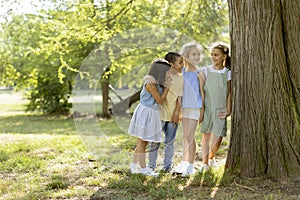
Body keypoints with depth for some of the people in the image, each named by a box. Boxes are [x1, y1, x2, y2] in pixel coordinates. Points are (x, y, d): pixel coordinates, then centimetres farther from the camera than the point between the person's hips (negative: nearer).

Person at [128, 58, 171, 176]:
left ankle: (134, 166, 23)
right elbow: (160, 100, -17)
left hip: (151, 114, 10)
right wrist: (167, 87, -12)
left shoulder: (158, 84, 9)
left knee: (142, 142, 15)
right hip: (146, 113, -10)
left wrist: (166, 86, 4)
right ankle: (143, 168, 6)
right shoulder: (151, 84, -19)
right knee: (142, 143, 0)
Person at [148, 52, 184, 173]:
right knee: (155, 140, 3)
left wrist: (177, 113, -2)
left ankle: (167, 165, 19)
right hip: (161, 113, -3)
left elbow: (180, 97, 3)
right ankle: (151, 165, 14)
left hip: (173, 115, 3)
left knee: (170, 141, 9)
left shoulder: (180, 79, 5)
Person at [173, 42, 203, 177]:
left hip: (195, 107, -5)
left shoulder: (199, 73, -7)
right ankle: (184, 163, 22)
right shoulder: (182, 71, 7)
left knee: (190, 137, -6)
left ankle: (190, 166, 1)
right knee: (185, 137, 12)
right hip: (184, 106, 5)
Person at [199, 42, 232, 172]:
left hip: (221, 109, 0)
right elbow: (201, 91, 1)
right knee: (206, 134, 4)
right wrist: (201, 107, -6)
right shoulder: (205, 71, 3)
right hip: (207, 107, 1)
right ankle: (205, 162, 9)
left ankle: (211, 157, 24)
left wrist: (228, 110, -4)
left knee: (218, 137, -3)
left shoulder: (228, 73, 2)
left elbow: (229, 93, 2)